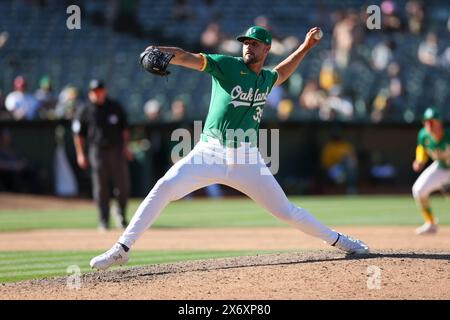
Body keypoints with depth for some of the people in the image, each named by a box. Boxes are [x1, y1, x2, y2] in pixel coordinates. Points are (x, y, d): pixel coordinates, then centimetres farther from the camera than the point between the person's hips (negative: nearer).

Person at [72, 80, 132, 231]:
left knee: (122, 185, -2)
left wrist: (126, 146, 5)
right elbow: (78, 134, 5)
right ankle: (104, 221, 6)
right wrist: (80, 154, 0)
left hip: (117, 150, 1)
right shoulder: (84, 111, 2)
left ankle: (121, 213, 20)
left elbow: (124, 128, 14)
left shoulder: (115, 107, 8)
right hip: (97, 152, -1)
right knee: (100, 188, 0)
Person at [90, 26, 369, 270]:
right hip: (210, 153, -3)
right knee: (165, 187, -22)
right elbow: (186, 57, -16)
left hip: (247, 159, 3)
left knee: (285, 210, 7)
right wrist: (159, 53, -36)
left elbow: (280, 74, 39)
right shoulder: (226, 65, -2)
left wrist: (305, 48, 32)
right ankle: (121, 250, -18)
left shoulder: (266, 78, 12)